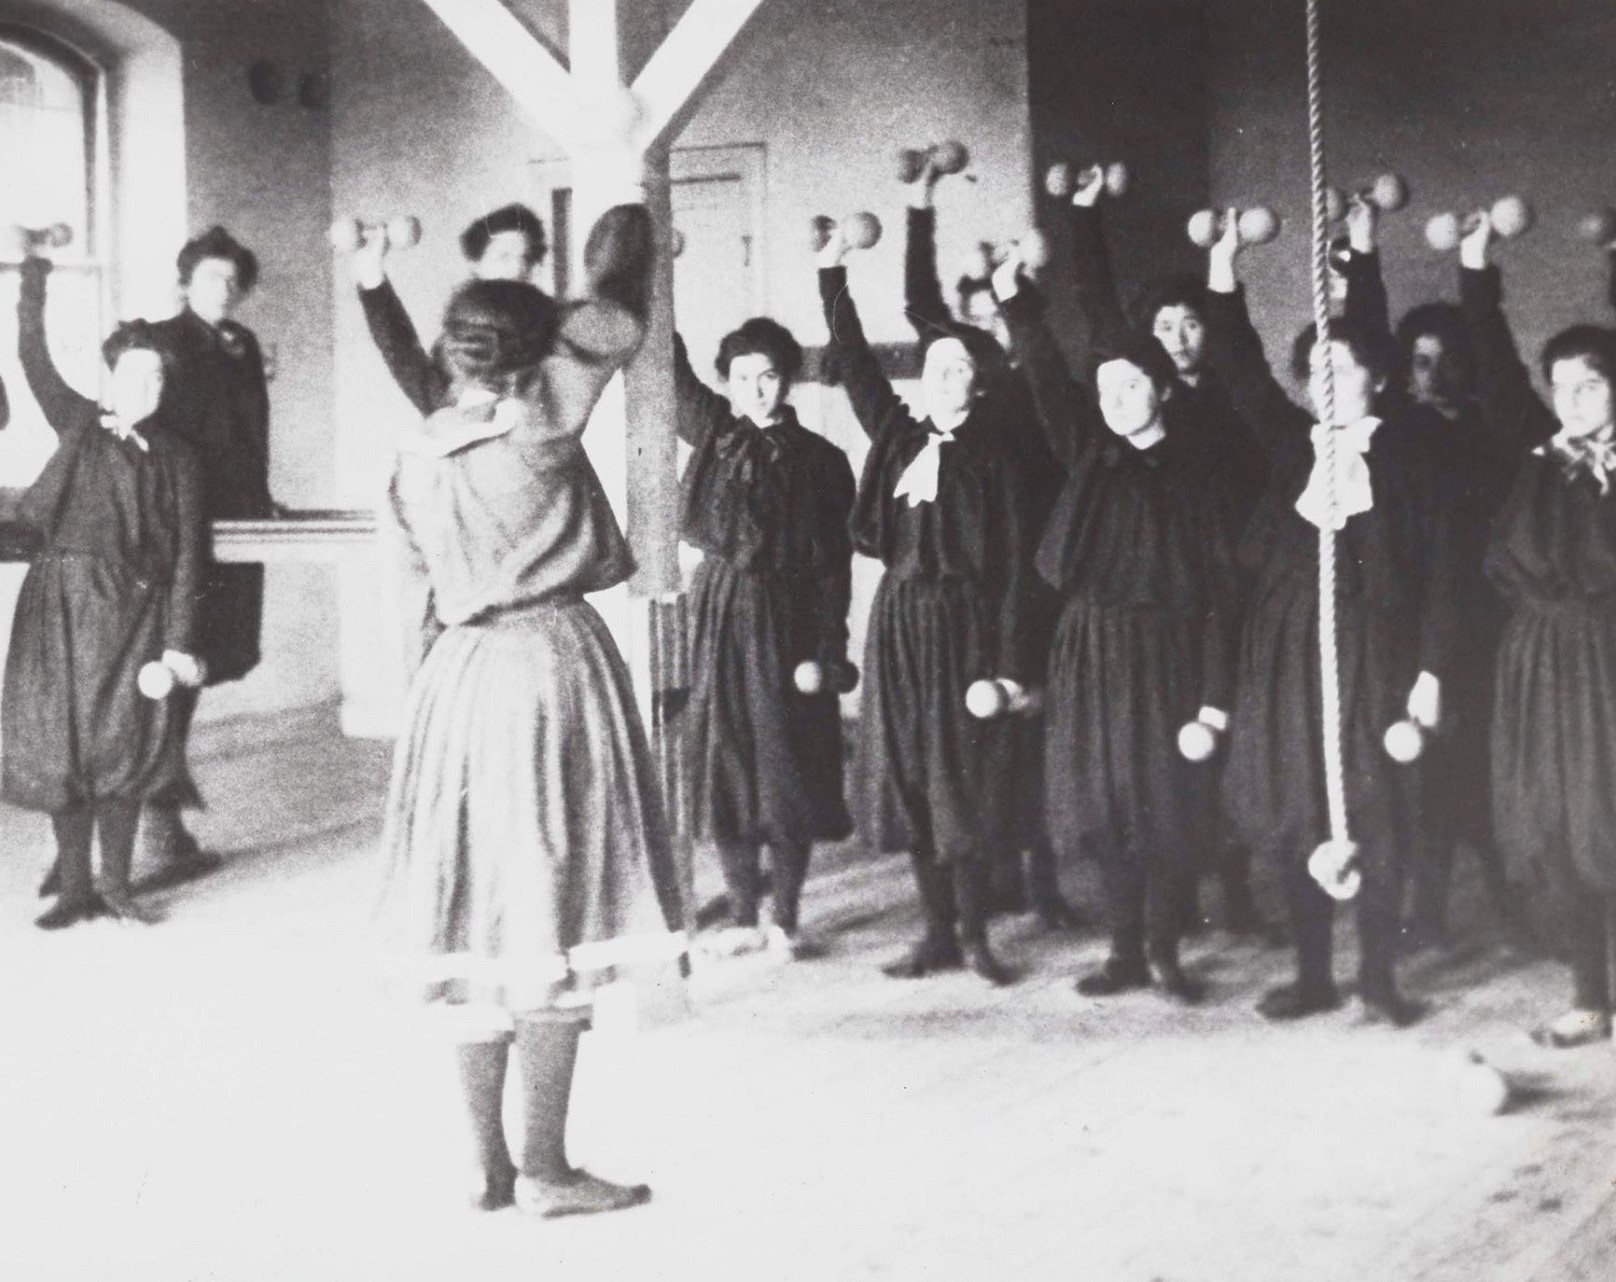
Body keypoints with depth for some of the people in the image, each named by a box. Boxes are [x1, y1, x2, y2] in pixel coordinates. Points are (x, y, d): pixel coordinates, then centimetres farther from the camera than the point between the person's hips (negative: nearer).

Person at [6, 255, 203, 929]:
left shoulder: (175, 457, 4)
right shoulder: (78, 426, 7)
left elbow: (185, 556, 0)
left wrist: (178, 642, -6)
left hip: (135, 608, 0)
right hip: (63, 600, 0)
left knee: (127, 745, 0)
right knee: (62, 745, 1)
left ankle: (116, 883, 13)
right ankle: (74, 886, 10)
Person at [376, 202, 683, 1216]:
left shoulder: (419, 451, 6)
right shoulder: (539, 417, -9)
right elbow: (611, 311, -1)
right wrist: (626, 230, 15)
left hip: (460, 672, 6)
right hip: (552, 662, -6)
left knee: (482, 927, 10)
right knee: (557, 926, 0)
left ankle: (490, 1165, 16)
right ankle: (547, 1169, 4)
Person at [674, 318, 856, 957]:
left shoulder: (819, 460, 0)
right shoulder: (713, 433, 8)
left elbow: (834, 566, -3)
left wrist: (828, 653, -9)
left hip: (786, 621, -2)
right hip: (716, 616, 3)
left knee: (787, 764, 0)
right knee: (723, 765, 4)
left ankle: (786, 918, 10)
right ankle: (743, 917, 14)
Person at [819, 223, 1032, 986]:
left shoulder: (992, 459, -4)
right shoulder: (897, 438, 10)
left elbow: (1012, 566, -7)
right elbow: (856, 365, 12)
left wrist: (1008, 665, -12)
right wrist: (832, 277, 5)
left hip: (963, 623, -5)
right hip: (898, 618, 5)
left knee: (961, 779, -2)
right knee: (906, 779, 5)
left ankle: (973, 934, 7)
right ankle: (937, 931, 13)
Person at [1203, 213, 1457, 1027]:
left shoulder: (1406, 452, -2)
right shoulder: (1295, 444, 7)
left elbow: (1435, 565, -3)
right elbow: (1246, 381, -5)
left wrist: (1429, 668, -9)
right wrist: (1223, 287, -17)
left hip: (1374, 647, -3)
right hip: (1291, 646, 3)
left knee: (1374, 813, -1)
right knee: (1296, 813, 5)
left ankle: (1378, 975, 10)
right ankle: (1312, 974, 15)